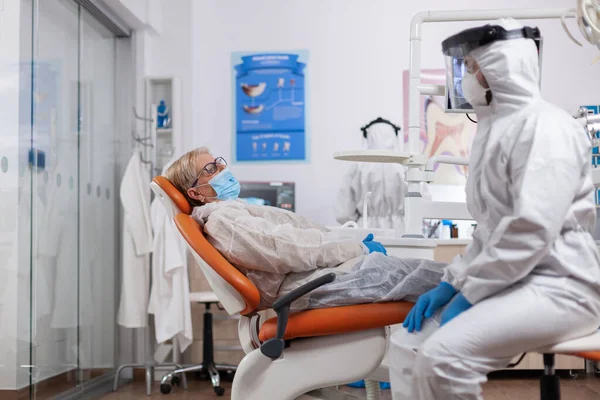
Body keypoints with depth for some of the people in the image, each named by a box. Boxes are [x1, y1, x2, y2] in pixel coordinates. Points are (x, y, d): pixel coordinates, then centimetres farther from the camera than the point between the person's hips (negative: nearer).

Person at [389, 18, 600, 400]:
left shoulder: (544, 125, -13)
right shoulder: (497, 129, 17)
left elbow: (533, 231, -23)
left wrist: (468, 294, -17)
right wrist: (451, 282, 6)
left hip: (556, 284, -9)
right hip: (509, 281, 9)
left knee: (444, 357, -27)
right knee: (409, 345, 0)